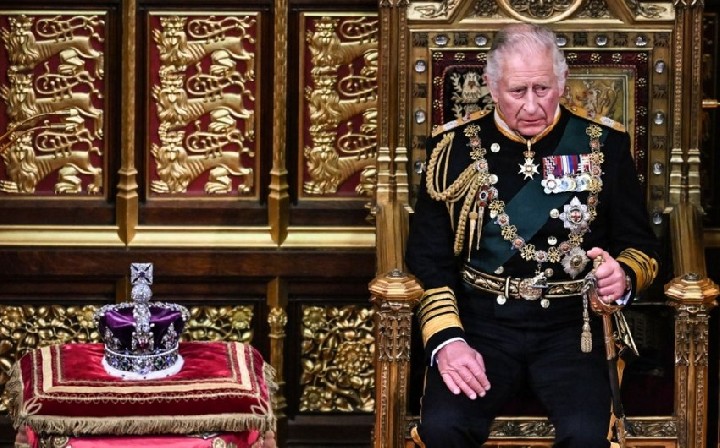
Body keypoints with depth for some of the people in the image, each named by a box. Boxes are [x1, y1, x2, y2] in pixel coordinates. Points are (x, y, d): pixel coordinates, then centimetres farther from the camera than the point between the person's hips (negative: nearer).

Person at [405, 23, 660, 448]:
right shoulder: (455, 146, 3)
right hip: (480, 324, 0)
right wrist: (446, 340, -11)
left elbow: (642, 246, 10)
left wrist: (624, 278, -15)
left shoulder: (604, 143, 4)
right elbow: (428, 257, 4)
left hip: (570, 325, 0)